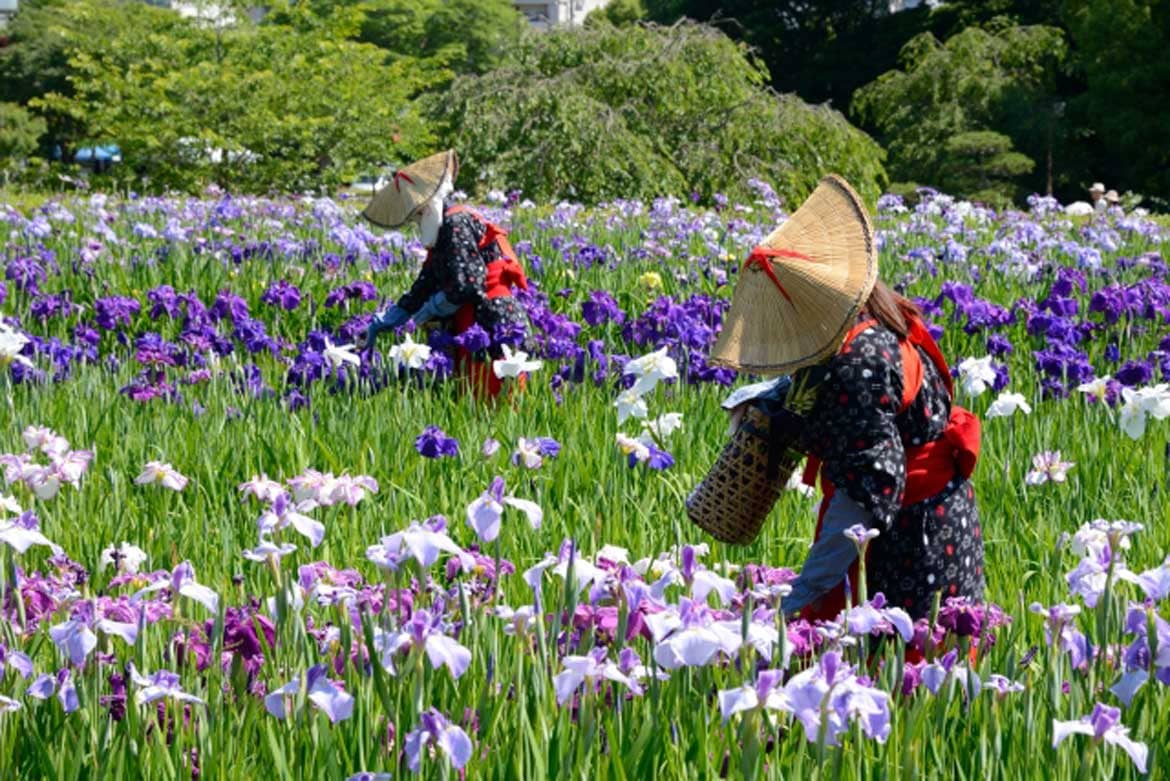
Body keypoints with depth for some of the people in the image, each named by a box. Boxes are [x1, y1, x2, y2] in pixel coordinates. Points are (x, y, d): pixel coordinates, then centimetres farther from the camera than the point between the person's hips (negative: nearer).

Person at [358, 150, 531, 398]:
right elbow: (421, 290, 25)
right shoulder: (440, 238, 22)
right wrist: (379, 325, 21)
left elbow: (464, 287, -17)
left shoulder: (457, 223, -9)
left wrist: (431, 308, 0)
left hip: (494, 324, -10)